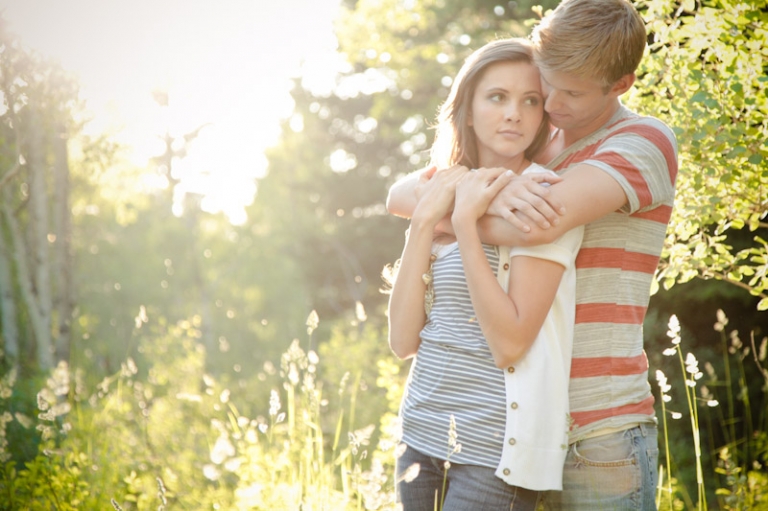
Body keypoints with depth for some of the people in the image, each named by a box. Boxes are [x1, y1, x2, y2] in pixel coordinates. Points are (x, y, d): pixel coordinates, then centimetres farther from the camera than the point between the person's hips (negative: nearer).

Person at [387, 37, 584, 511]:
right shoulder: (447, 195, 8)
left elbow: (510, 343, -18)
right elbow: (403, 340, 0)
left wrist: (466, 224, -17)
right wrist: (425, 222, -6)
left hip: (496, 450, -6)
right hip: (423, 434, 6)